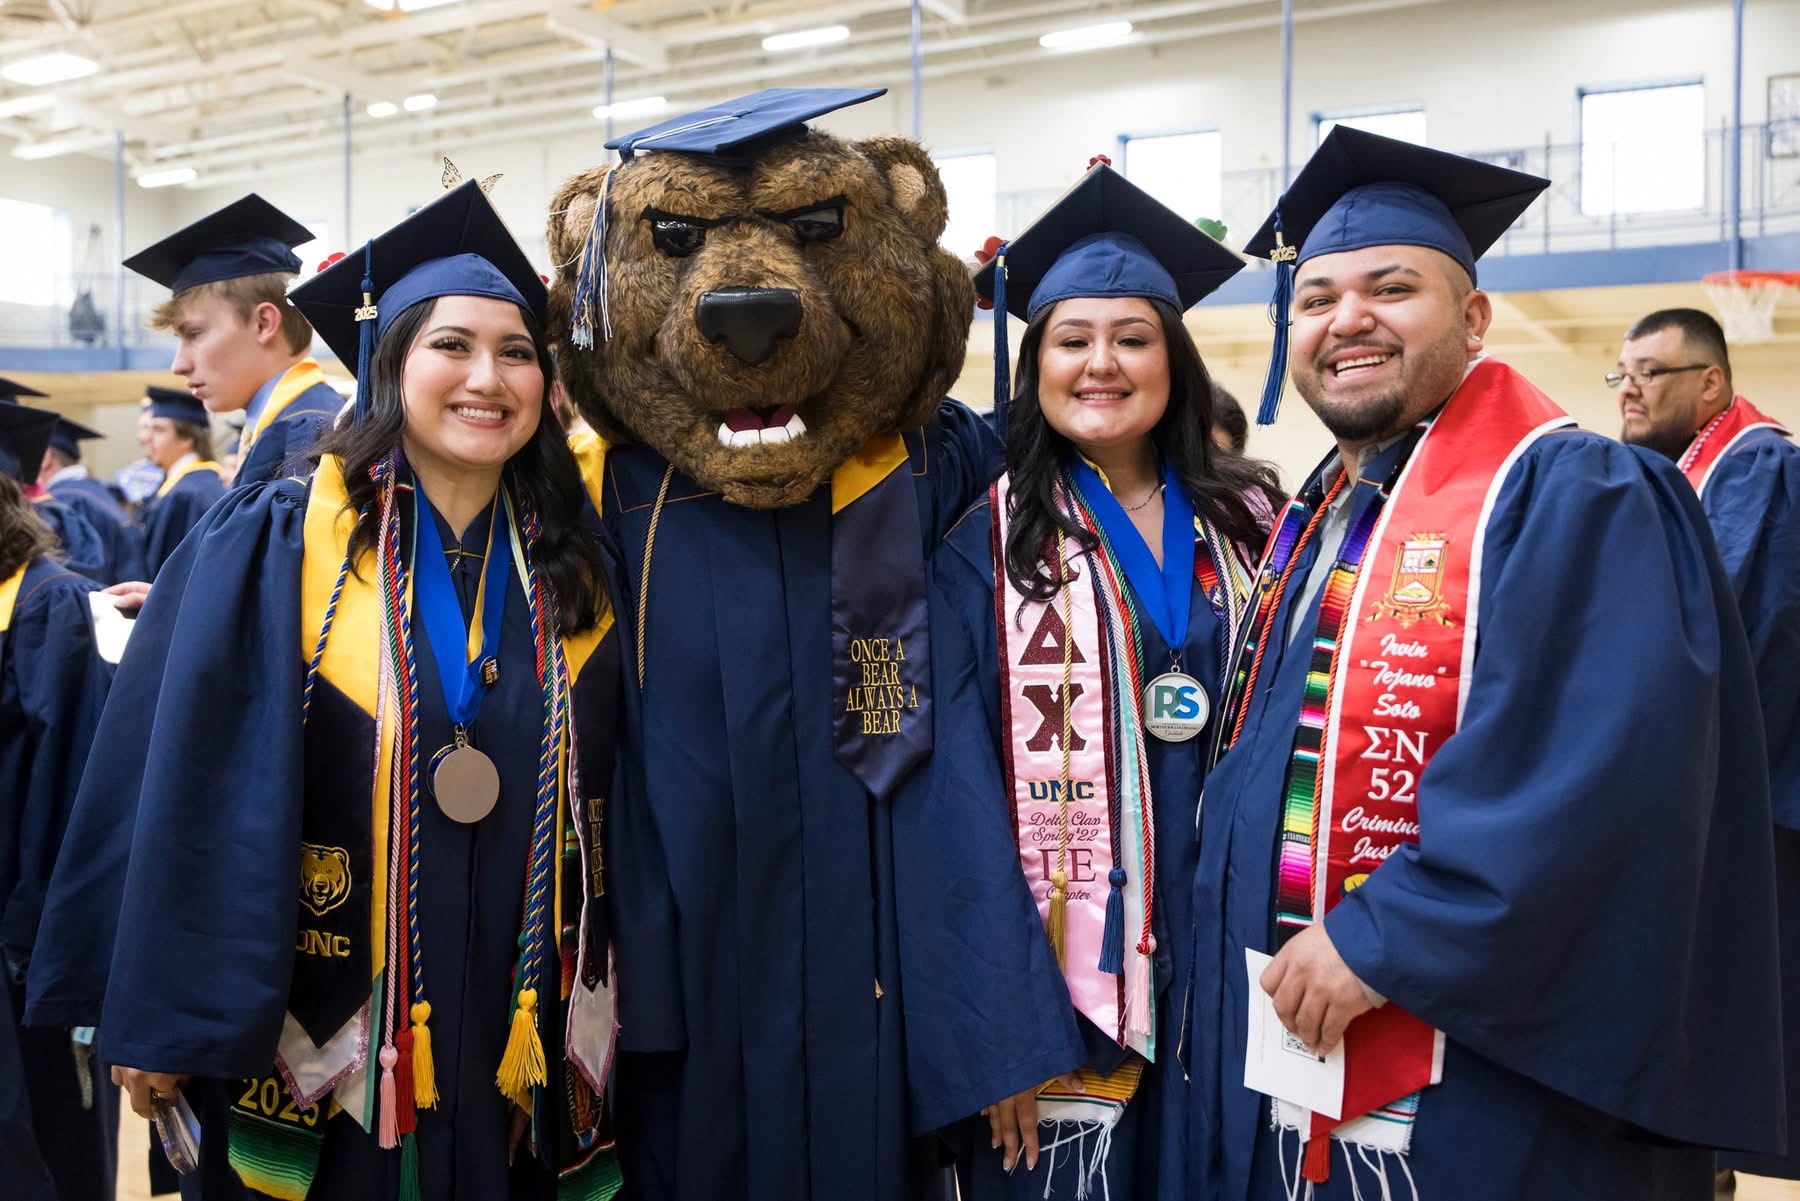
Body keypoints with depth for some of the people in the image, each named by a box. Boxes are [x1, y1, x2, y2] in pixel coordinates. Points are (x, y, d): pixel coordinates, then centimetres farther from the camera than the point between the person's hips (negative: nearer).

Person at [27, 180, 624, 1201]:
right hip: (321, 1046, -2)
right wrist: (159, 1019, -6)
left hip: (522, 1044, 3)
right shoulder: (280, 545, -8)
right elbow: (187, 786, -7)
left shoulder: (575, 561, 1)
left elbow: (603, 806, 6)